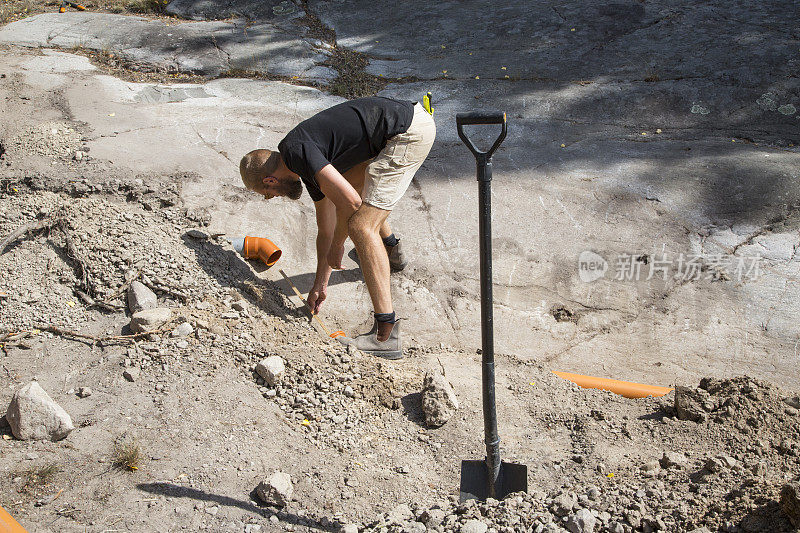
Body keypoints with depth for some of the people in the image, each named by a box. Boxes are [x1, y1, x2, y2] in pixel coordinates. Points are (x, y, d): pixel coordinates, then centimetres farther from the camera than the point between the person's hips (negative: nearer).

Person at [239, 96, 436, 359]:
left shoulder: (295, 150, -11)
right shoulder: (308, 169, 17)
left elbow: (350, 203, -18)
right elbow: (326, 229, 27)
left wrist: (337, 246, 0)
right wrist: (320, 285, 34)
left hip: (411, 130, -10)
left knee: (361, 226, -13)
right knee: (349, 178, 31)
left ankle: (386, 334, -16)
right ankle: (391, 250, 49)